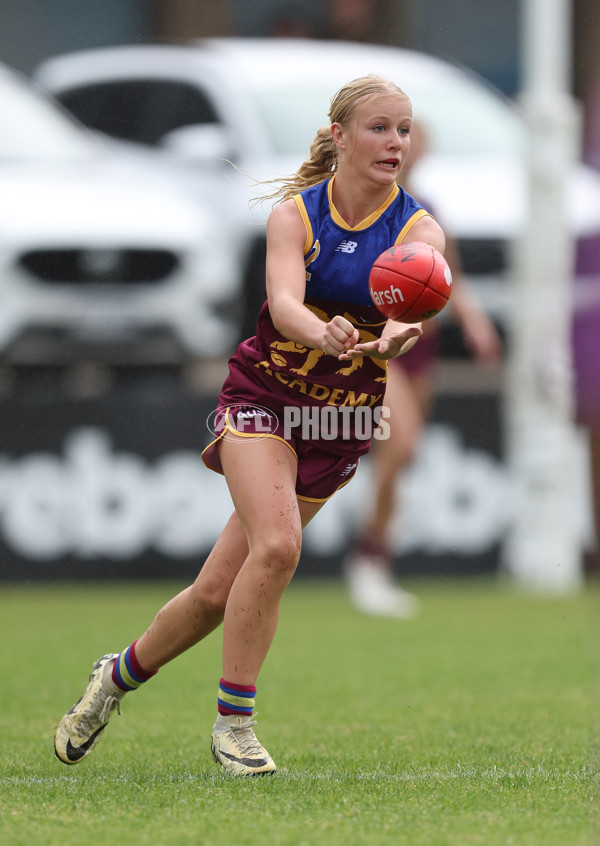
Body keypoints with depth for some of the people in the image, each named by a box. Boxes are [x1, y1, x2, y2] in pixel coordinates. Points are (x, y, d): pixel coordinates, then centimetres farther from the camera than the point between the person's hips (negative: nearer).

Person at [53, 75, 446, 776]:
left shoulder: (417, 228, -9)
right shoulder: (295, 212, -11)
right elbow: (284, 301, -29)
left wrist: (398, 332, -55)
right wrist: (323, 334, -53)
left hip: (342, 426, 2)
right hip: (263, 397, -2)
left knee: (219, 592, 1)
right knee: (276, 545, -26)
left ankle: (121, 674, 27)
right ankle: (233, 722, -11)